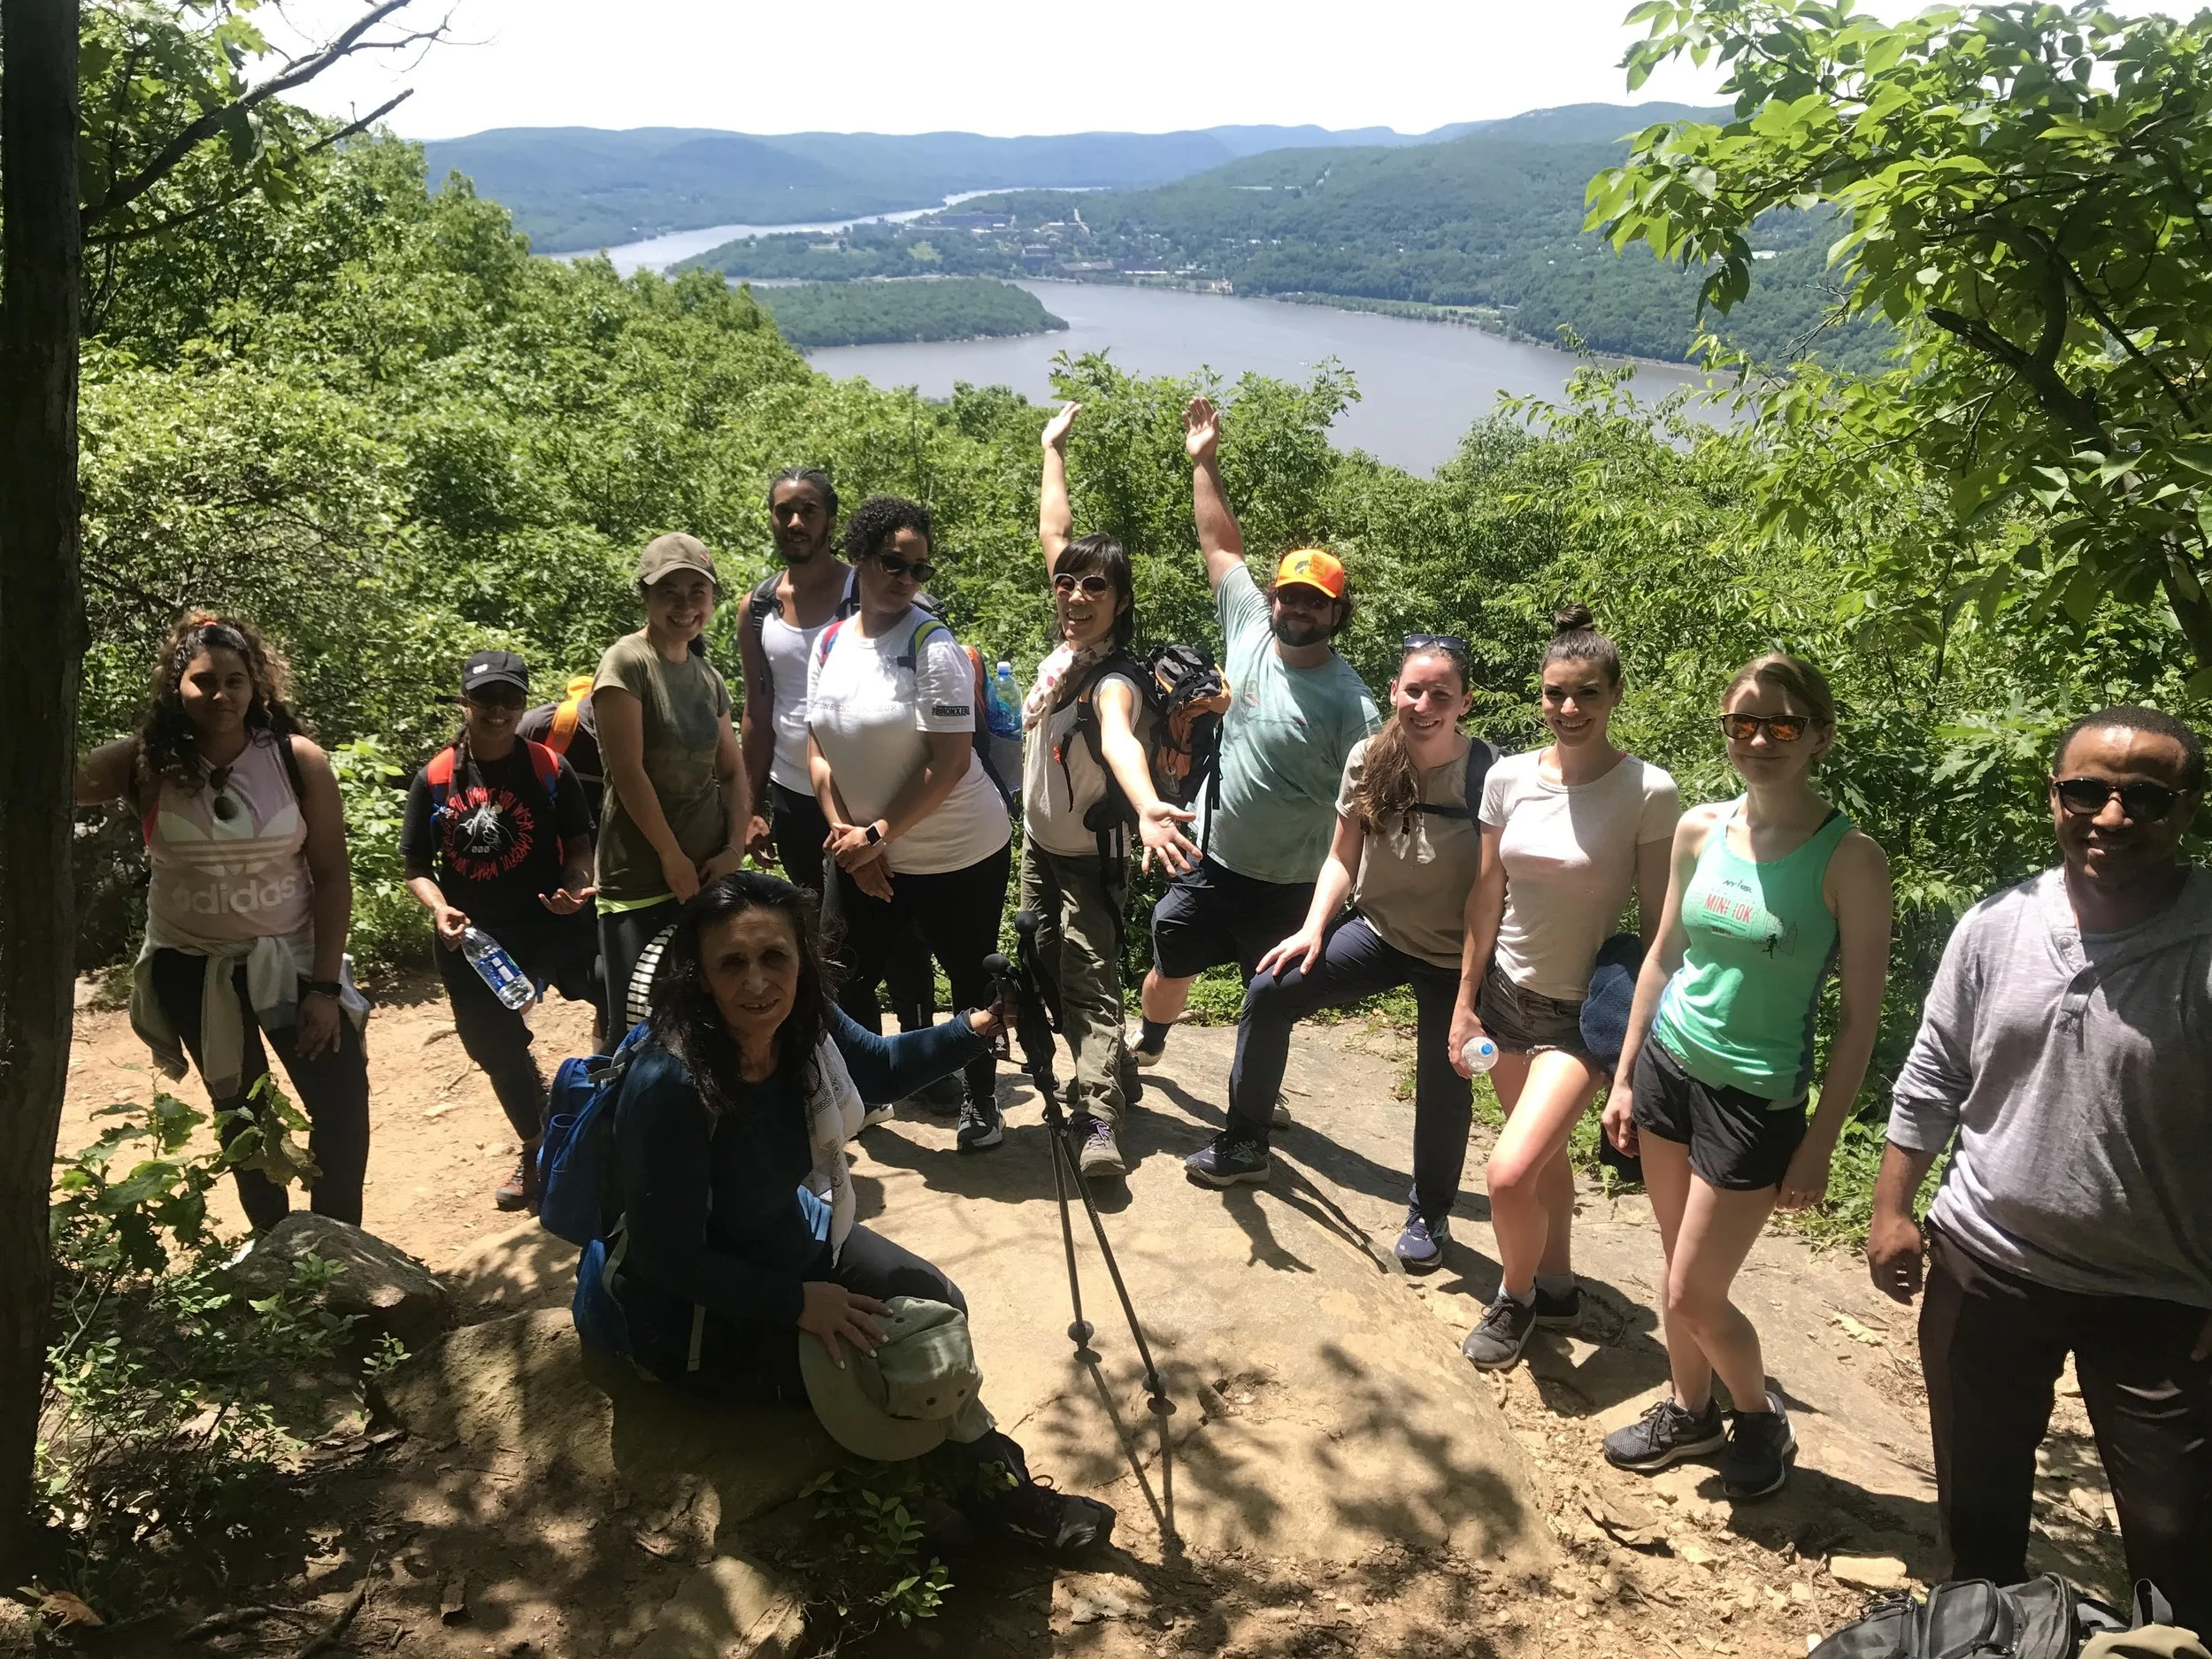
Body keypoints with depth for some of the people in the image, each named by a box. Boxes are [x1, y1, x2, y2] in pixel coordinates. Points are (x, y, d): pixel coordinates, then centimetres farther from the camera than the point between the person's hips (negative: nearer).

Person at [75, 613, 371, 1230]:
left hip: (291, 955, 0)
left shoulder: (298, 760, -12)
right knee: (241, 1113, 15)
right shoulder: (144, 763, -11)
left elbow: (332, 876, -9)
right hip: (192, 966, 1)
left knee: (342, 1104, -3)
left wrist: (326, 986, -11)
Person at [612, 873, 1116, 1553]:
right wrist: (799, 1303, -26)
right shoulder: (668, 1086, -36)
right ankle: (992, 1485, 10)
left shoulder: (801, 1024, -16)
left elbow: (882, 1068, 5)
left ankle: (995, 1482, 13)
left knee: (935, 1304, -4)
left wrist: (981, 1027, -9)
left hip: (791, 1240, 7)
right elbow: (670, 1260, -27)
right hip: (696, 1314, -7)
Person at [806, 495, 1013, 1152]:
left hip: (959, 854, -5)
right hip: (865, 858, 5)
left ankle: (981, 1104, 30)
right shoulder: (829, 643, 1)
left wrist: (876, 836, -18)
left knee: (971, 984, 9)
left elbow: (949, 764, -20)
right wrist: (845, 833, -8)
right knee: (851, 979, 13)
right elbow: (818, 750, 5)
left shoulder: (934, 647, -16)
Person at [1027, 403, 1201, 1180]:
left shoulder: (1112, 678, -28)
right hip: (1039, 842, 8)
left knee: (1091, 983, -14)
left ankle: (1098, 1120, -16)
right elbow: (1054, 530, 5)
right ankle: (1104, 1070, 36)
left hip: (1091, 854, -8)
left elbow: (1118, 737, -53)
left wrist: (1147, 807, -73)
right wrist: (1053, 449, 13)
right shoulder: (1065, 642, -7)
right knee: (1048, 972, 17)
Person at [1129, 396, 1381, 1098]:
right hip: (1210, 859, 4)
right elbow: (1221, 544, 2)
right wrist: (1204, 462, -2)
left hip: (1286, 883, -4)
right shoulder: (1249, 629, -6)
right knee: (1168, 972, 19)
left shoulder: (1349, 704, -20)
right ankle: (1146, 1047, 50)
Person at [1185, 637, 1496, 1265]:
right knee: (1271, 991, -6)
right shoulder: (1369, 760, -9)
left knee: (1444, 1085, 5)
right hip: (1378, 929, 4)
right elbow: (1342, 858, 0)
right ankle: (1244, 1144, 13)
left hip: (1454, 956, -3)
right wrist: (1313, 928, -12)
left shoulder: (1486, 774, -21)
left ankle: (1431, 1212, 32)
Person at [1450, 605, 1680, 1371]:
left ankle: (1516, 1295, 15)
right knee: (1545, 1156, 20)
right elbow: (1486, 896, 5)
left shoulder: (1649, 793, -15)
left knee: (1510, 1173, -14)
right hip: (1507, 994, 5)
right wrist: (1466, 1004, 7)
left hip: (1585, 1013, -5)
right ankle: (1555, 1285, 43)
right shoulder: (1509, 777, -2)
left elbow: (1658, 923, -10)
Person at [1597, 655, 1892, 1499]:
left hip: (1755, 1097, -4)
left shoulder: (1848, 858, -14)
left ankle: (1762, 1418, 31)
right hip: (1668, 1068, 5)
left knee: (1693, 1294, 3)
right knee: (1678, 1276, 16)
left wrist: (1819, 1145, -10)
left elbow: (1859, 1016, -10)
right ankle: (1691, 1412, 39)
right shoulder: (1700, 829, -1)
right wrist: (1624, 1077, 11)